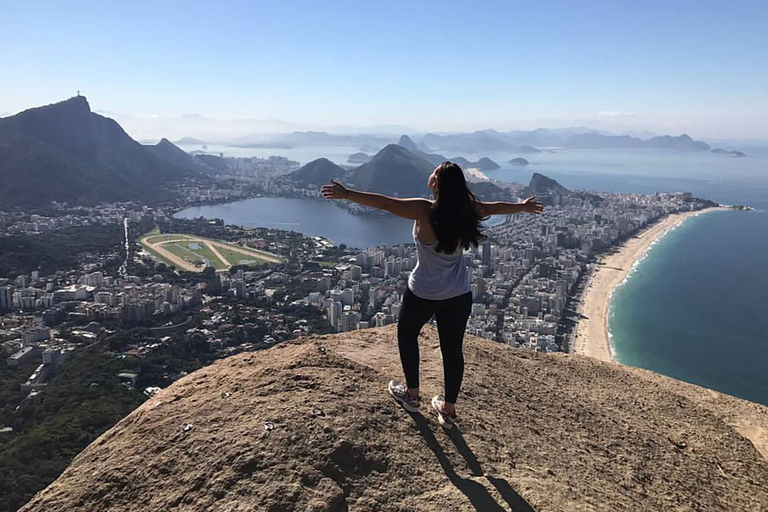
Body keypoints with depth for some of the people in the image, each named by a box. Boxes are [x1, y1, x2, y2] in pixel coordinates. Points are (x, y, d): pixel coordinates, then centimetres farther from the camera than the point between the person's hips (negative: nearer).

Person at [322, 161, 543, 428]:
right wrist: (523, 206, 32)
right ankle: (448, 409, 27)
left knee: (406, 335, 22)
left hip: (423, 293, -4)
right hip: (459, 295, 4)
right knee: (452, 348, 13)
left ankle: (412, 394, 33)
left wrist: (346, 194, -21)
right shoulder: (467, 209, -5)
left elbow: (385, 203, -25)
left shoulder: (426, 211, -21)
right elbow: (495, 208, 13)